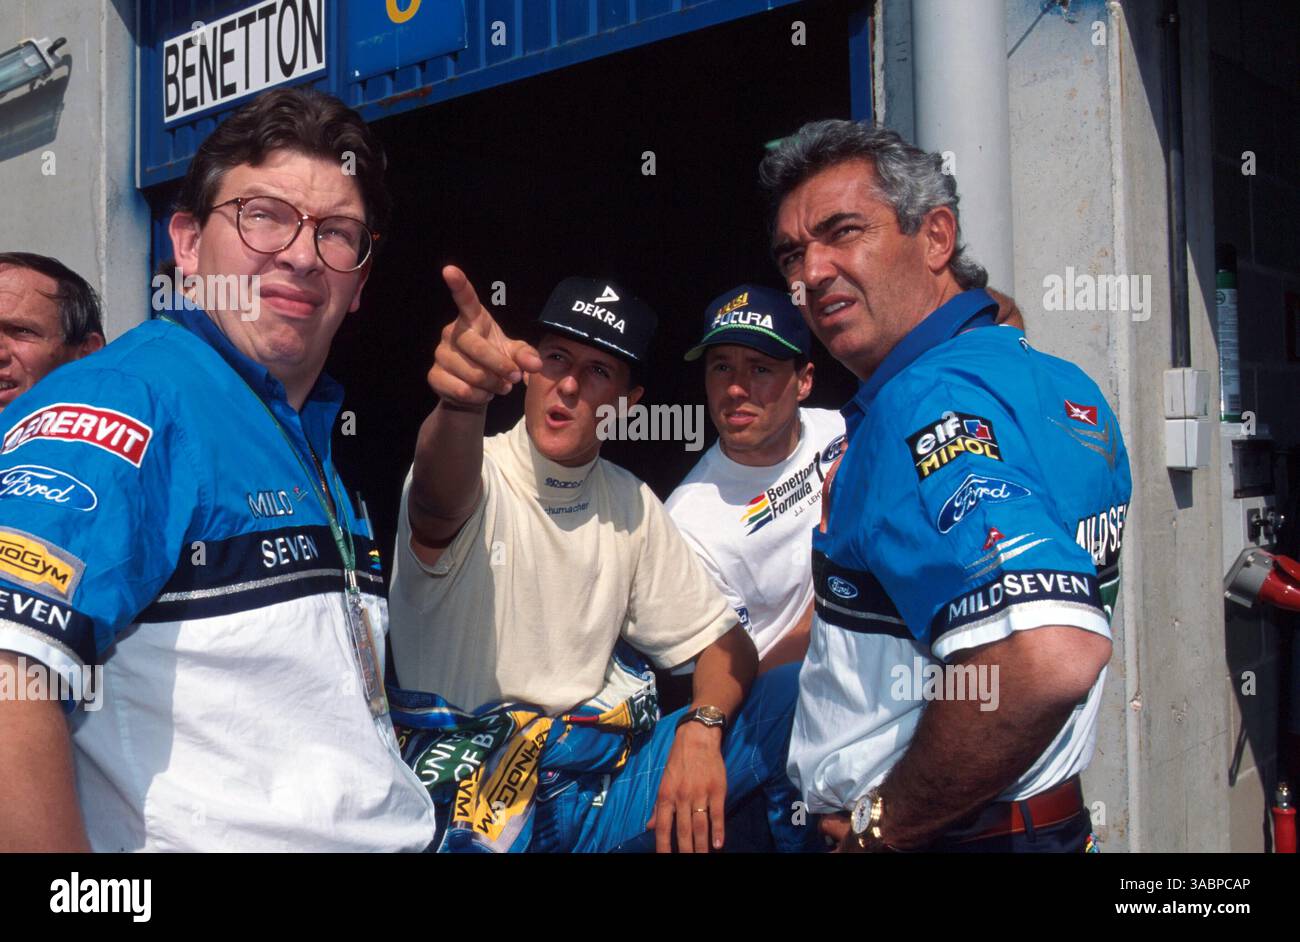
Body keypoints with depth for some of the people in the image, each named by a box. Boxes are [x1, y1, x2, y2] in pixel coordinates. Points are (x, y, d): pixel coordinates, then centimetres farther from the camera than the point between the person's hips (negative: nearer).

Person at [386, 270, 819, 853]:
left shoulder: (631, 505, 7)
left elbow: (723, 640, 9)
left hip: (595, 781, 5)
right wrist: (462, 403, -58)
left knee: (793, 697, -8)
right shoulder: (476, 476, -9)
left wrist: (701, 728, -12)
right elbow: (440, 503, -35)